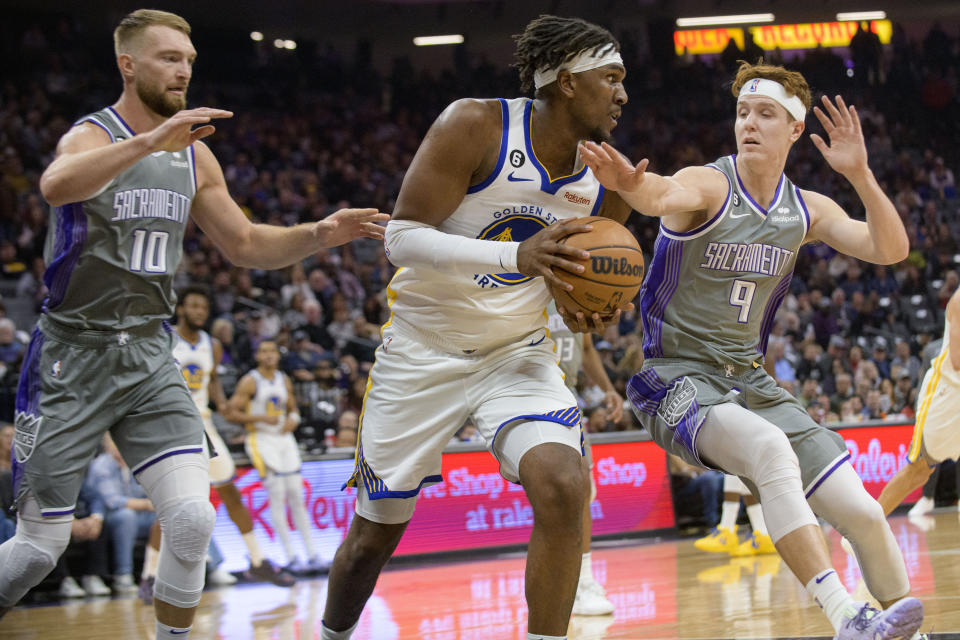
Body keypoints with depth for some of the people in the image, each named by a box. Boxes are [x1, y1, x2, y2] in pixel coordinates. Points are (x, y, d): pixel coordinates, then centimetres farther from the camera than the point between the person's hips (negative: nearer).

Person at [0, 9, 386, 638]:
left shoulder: (194, 155, 9)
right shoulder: (92, 135, -12)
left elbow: (246, 245, 19)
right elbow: (57, 185, -37)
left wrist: (320, 234, 2)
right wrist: (150, 141, -49)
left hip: (149, 357, 5)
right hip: (74, 356, -5)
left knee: (192, 520, -12)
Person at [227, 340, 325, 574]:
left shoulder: (284, 381, 9)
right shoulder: (249, 382, -8)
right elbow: (232, 414, -12)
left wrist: (293, 419, -1)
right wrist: (262, 418, -20)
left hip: (284, 438, 6)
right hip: (261, 439, -6)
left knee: (297, 497, 5)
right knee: (277, 497, -10)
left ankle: (312, 555, 7)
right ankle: (291, 557, -7)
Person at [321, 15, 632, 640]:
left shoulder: (604, 184, -5)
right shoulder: (477, 128, -20)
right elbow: (403, 237, -24)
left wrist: (591, 314, -12)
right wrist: (517, 255, -37)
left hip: (518, 354, 3)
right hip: (424, 349, -3)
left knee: (563, 488, -26)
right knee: (376, 532, 10)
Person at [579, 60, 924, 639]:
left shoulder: (806, 210, 7)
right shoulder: (709, 186, -13)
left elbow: (891, 249, -1)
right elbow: (666, 195, -37)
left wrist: (861, 176, -17)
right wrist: (630, 184, -62)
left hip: (749, 379, 6)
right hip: (677, 379, -6)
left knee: (863, 513, -4)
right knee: (770, 448, -36)